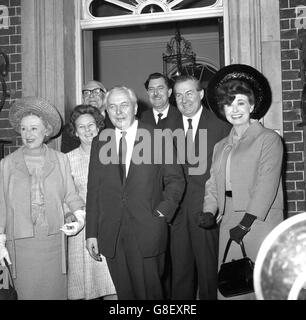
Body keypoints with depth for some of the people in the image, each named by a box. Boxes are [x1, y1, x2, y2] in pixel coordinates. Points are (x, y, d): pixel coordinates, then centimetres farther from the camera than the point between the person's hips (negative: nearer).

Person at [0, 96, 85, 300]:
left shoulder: (60, 160, 4)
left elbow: (71, 195, 7)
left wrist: (81, 216, -11)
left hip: (53, 240, 1)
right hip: (21, 243, 0)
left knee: (55, 292, 6)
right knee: (28, 292, 4)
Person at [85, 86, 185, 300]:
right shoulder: (100, 143, 8)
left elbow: (176, 180, 4)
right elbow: (93, 190, 8)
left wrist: (163, 212, -8)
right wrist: (92, 232, 5)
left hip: (147, 232, -3)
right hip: (111, 236, 3)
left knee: (150, 292, 4)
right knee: (124, 292, 11)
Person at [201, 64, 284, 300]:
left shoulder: (269, 139, 1)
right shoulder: (221, 147, 19)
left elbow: (267, 183, -9)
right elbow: (213, 184, 14)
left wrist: (247, 221, -16)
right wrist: (209, 211, -4)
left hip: (260, 222, -5)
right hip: (228, 225, 5)